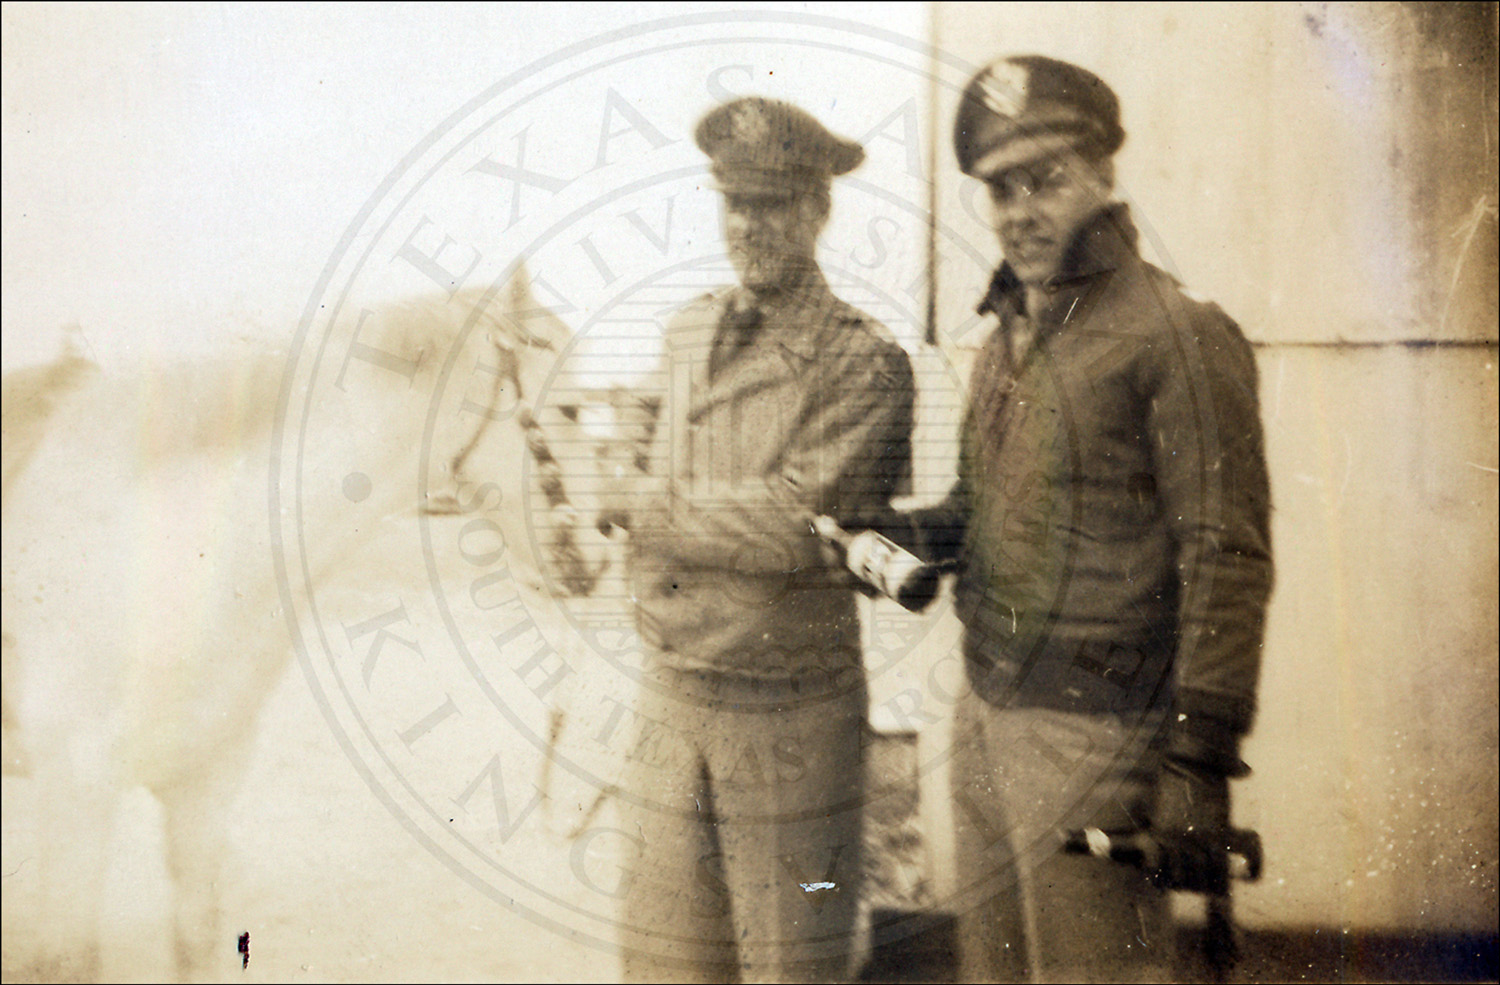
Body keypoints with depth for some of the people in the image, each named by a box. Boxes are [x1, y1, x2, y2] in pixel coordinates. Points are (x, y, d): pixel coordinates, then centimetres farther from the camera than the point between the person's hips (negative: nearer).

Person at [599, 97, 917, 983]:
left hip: (790, 712, -5)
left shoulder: (865, 363, -11)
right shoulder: (688, 334, 9)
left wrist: (645, 511, -10)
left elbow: (798, 524, -21)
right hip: (670, 695, 6)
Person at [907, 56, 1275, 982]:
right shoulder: (1008, 338, 16)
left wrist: (1199, 760, -17)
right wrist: (915, 535, 2)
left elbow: (1228, 559, -14)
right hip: (986, 720, 7)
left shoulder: (1179, 335, -9)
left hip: (1096, 734, -7)